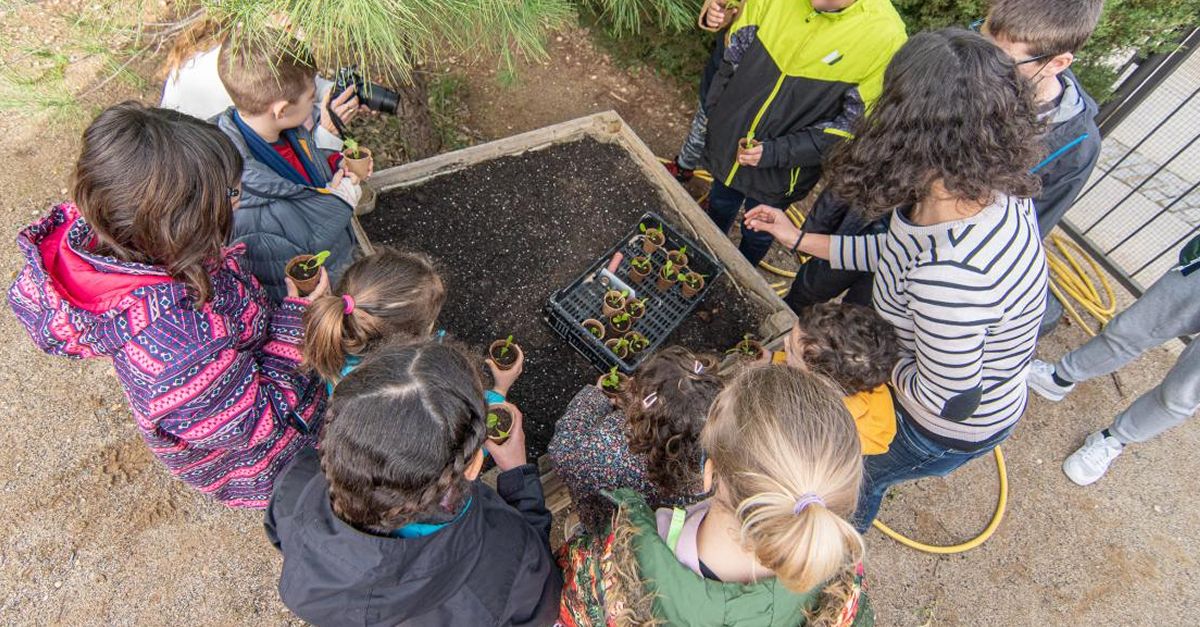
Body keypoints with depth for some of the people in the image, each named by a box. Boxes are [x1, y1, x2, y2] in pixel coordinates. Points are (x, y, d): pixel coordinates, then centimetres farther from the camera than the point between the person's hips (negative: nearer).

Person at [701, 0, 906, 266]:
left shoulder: (886, 36, -24)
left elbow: (851, 127, -18)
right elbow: (733, 56, 0)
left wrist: (776, 152, -24)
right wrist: (714, 114, 3)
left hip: (779, 173, -3)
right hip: (727, 142, 3)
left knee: (757, 235, 19)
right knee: (718, 208, 27)